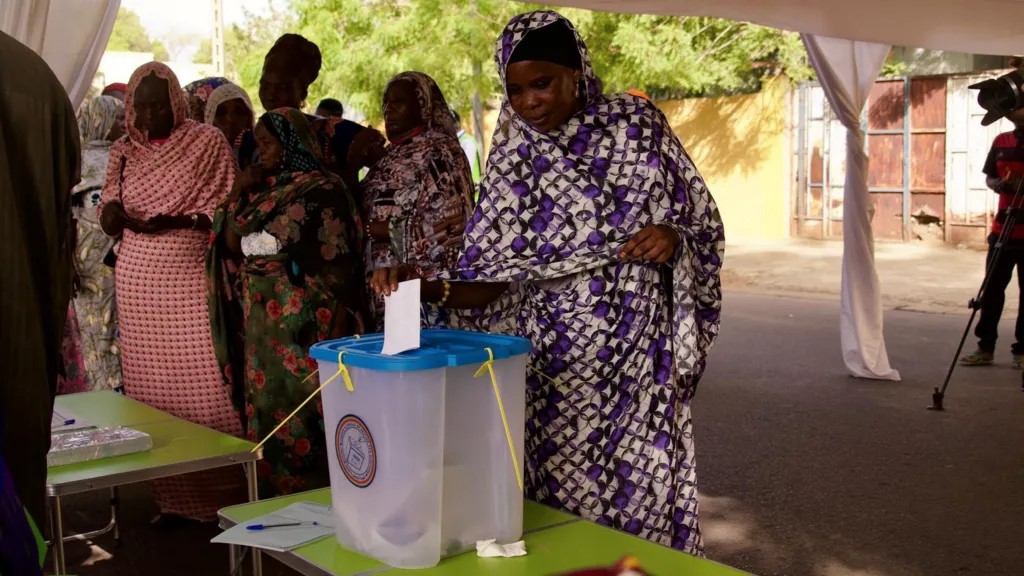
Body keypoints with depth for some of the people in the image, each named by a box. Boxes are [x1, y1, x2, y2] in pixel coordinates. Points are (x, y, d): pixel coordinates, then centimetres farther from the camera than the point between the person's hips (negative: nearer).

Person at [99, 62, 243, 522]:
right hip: (139, 281, 4)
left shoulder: (207, 142, 2)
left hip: (192, 276, -4)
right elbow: (109, 220, 12)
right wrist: (115, 213, -11)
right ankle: (171, 495, 12)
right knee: (151, 384, 3)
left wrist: (174, 221, -15)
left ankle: (224, 490, 4)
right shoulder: (124, 151, 13)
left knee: (205, 383, -6)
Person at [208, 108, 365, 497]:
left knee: (303, 405, -2)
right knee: (265, 402, 12)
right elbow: (231, 242, 9)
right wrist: (240, 187, 2)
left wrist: (336, 331, -17)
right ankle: (271, 488, 24)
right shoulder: (263, 189, 13)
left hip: (304, 321, -8)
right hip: (261, 319, 8)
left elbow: (337, 264, -13)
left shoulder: (322, 191, -10)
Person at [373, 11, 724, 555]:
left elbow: (703, 222, 7)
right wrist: (432, 288, -18)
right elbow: (491, 280, 0)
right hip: (551, 363, 1)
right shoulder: (511, 161, 4)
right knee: (558, 506, 3)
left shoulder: (637, 124, 2)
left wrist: (674, 238, -14)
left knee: (642, 496, 2)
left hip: (636, 354, 0)